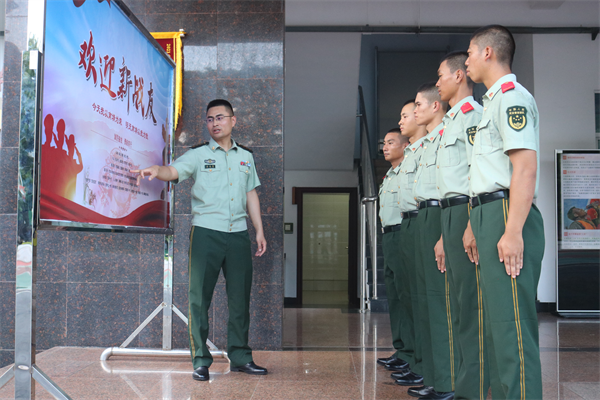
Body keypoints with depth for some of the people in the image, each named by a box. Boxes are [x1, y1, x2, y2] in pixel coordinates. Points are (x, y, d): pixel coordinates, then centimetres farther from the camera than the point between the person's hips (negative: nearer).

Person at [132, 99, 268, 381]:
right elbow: (173, 171, -14)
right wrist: (156, 170, -37)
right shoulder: (198, 154, 3)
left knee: (240, 297, 8)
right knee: (200, 297, -1)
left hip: (238, 234, 4)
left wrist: (259, 231, 15)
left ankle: (240, 358, 19)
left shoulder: (245, 156, 15)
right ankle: (201, 361, 9)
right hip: (206, 232, -3)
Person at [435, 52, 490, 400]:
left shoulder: (472, 113, -7)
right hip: (451, 213, 10)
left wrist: (471, 225, -25)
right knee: (460, 303, 13)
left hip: (465, 211, -10)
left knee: (470, 304, -7)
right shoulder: (452, 120, 24)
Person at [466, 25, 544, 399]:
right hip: (489, 214, 11)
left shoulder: (513, 97, -8)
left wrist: (512, 231, -25)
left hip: (507, 214, -11)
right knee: (497, 320, 14)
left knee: (511, 320, -10)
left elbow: (525, 168, -18)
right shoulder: (494, 101, 24)